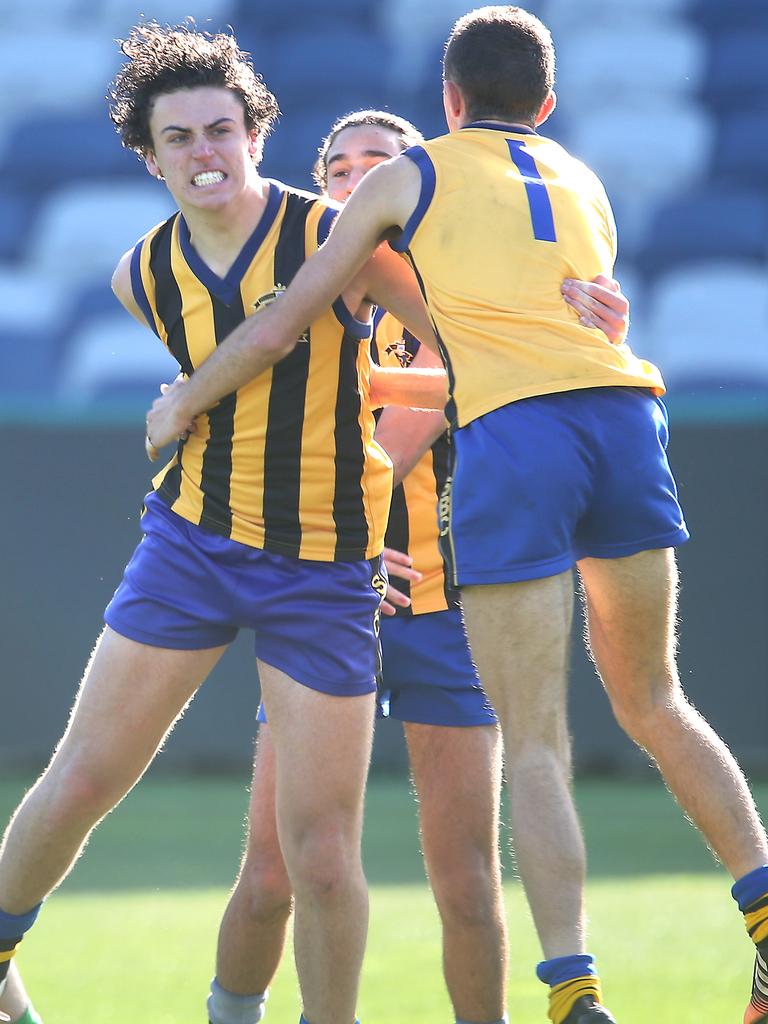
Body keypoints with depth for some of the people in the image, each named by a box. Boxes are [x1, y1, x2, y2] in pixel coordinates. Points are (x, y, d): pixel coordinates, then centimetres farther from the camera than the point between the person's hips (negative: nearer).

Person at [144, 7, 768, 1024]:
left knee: (535, 746, -3)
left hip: (507, 433, -4)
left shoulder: (411, 175, 16)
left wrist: (187, 398, 30)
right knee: (651, 700, 21)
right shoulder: (584, 187, 29)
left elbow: (289, 316, 16)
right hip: (624, 409, 4)